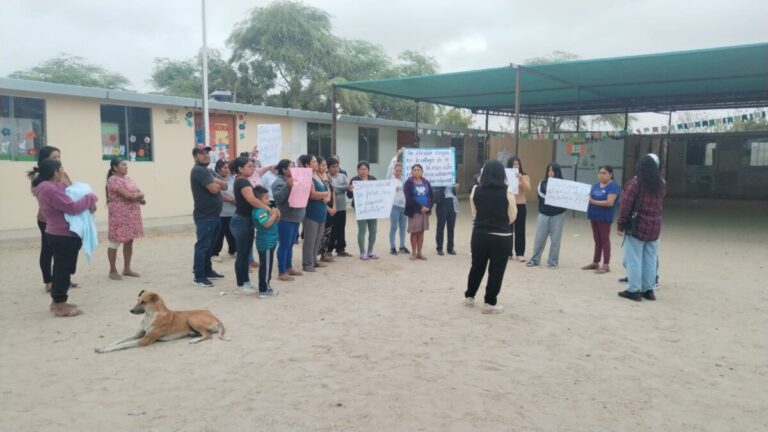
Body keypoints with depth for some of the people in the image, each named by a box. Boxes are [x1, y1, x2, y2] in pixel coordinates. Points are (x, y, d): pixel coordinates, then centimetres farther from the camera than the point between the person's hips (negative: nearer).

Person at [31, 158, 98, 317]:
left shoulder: (48, 187, 12)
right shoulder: (51, 190, -23)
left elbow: (67, 199, 14)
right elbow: (72, 207, -25)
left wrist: (87, 202, -4)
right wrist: (90, 198, -12)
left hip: (58, 234, 11)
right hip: (64, 236, -11)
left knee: (60, 268, 18)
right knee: (64, 269, -3)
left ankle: (57, 301, 28)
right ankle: (60, 306, 4)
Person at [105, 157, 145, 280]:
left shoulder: (128, 179, 15)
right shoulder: (113, 180, -13)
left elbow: (138, 193, 13)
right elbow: (127, 195, -21)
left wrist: (138, 197, -8)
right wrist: (139, 196, -4)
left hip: (131, 215, 8)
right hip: (119, 216, -8)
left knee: (129, 241, 11)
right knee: (115, 243, 1)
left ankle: (127, 269, 20)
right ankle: (113, 271, 10)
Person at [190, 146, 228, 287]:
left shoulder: (207, 171, 18)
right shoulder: (198, 170, -13)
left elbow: (225, 186, 10)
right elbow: (214, 189, -23)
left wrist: (216, 182, -10)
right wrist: (218, 184, -1)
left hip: (213, 215, 10)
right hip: (204, 216, -10)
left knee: (209, 245, 17)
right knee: (202, 246, -7)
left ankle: (208, 271, 27)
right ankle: (199, 276, -3)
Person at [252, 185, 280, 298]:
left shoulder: (264, 209, 13)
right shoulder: (259, 211, -20)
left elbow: (274, 222, 21)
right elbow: (267, 224, -31)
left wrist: (276, 215, 2)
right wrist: (274, 215, -17)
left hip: (269, 242, 11)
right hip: (266, 243, -11)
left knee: (266, 266, 18)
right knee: (266, 267, -4)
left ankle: (265, 287, 29)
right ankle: (263, 291, 2)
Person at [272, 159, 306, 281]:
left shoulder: (293, 180, 16)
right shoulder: (278, 182, -11)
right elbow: (278, 198, -24)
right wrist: (288, 186, -31)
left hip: (295, 217, 9)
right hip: (285, 219, -9)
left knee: (290, 244, 16)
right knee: (284, 245, -5)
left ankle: (289, 268, 26)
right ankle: (281, 272, 0)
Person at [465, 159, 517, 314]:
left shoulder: (476, 190, -1)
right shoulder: (507, 192, -8)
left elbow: (474, 214, 8)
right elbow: (512, 217, -2)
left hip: (479, 235, 3)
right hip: (501, 237, -3)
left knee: (477, 267, 19)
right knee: (496, 271, 9)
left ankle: (469, 297, 32)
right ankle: (490, 303, 15)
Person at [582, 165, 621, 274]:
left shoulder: (613, 186, -12)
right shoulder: (596, 185, 11)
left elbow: (609, 202, -21)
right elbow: (590, 197, 16)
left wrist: (593, 202, -20)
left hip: (604, 218, -7)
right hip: (593, 216, 7)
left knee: (604, 240, -1)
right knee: (597, 240, 15)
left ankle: (606, 265, 5)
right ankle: (595, 263, 23)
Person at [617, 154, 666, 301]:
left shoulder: (634, 183, -11)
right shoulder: (661, 185, 7)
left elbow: (625, 206, -12)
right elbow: (658, 205, 16)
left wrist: (620, 225, -6)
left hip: (636, 226, -5)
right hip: (654, 227, 5)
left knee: (634, 259, 0)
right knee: (650, 259, 11)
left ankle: (634, 290, 2)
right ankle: (648, 289, 17)